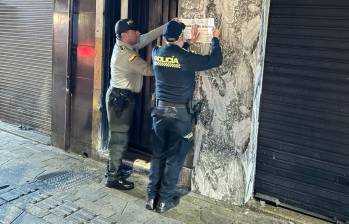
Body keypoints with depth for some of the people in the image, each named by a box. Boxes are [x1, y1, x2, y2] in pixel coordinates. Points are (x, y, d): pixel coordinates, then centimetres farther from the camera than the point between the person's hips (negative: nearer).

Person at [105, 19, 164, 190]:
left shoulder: (127, 46, 7)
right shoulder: (126, 54, -21)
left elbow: (148, 37, 11)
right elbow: (148, 70, -18)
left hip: (122, 97, 10)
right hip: (120, 98, -10)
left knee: (119, 135, 19)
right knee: (119, 137, -5)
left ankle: (114, 167, 32)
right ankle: (113, 178, 2)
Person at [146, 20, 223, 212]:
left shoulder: (156, 53, 2)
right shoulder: (185, 58, -14)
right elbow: (215, 60, -6)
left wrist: (188, 43, 31)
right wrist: (215, 39, 9)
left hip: (160, 110, 5)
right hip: (179, 112, -5)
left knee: (158, 155, 12)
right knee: (175, 158, 6)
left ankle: (152, 197, 18)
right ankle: (165, 200, 13)